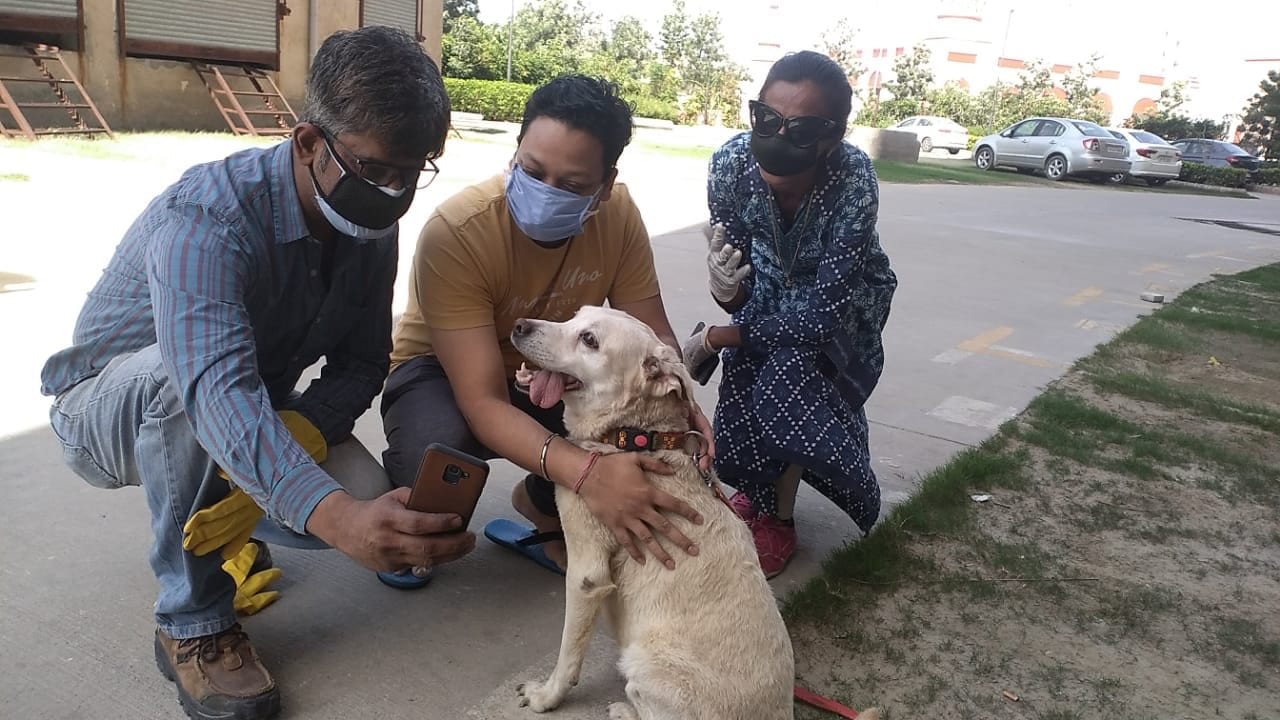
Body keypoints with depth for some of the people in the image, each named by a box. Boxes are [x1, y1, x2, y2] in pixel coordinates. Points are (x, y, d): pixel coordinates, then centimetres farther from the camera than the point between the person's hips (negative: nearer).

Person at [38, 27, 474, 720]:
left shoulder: (370, 226, -13)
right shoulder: (202, 219, -33)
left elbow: (360, 367, -12)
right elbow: (217, 391, -48)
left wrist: (294, 435, -33)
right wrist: (333, 515, -63)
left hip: (259, 419, 5)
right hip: (108, 410, -4)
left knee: (369, 504, -21)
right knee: (181, 371, -38)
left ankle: (221, 513, 13)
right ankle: (193, 623, -20)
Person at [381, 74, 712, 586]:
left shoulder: (618, 213, -19)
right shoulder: (455, 232, -33)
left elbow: (652, 335, -11)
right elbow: (483, 401, -37)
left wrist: (679, 403, -36)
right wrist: (586, 473, -54)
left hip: (555, 371, 4)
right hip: (444, 372, -3)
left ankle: (542, 508, 8)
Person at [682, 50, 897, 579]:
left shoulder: (853, 180, -37)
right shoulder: (732, 163, -29)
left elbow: (822, 315, -35)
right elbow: (742, 289, -20)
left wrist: (714, 338, -31)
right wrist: (726, 290, -44)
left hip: (843, 297, -2)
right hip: (771, 288, 3)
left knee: (787, 373, -30)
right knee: (734, 446, -7)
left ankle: (778, 519, -2)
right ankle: (763, 488, 31)